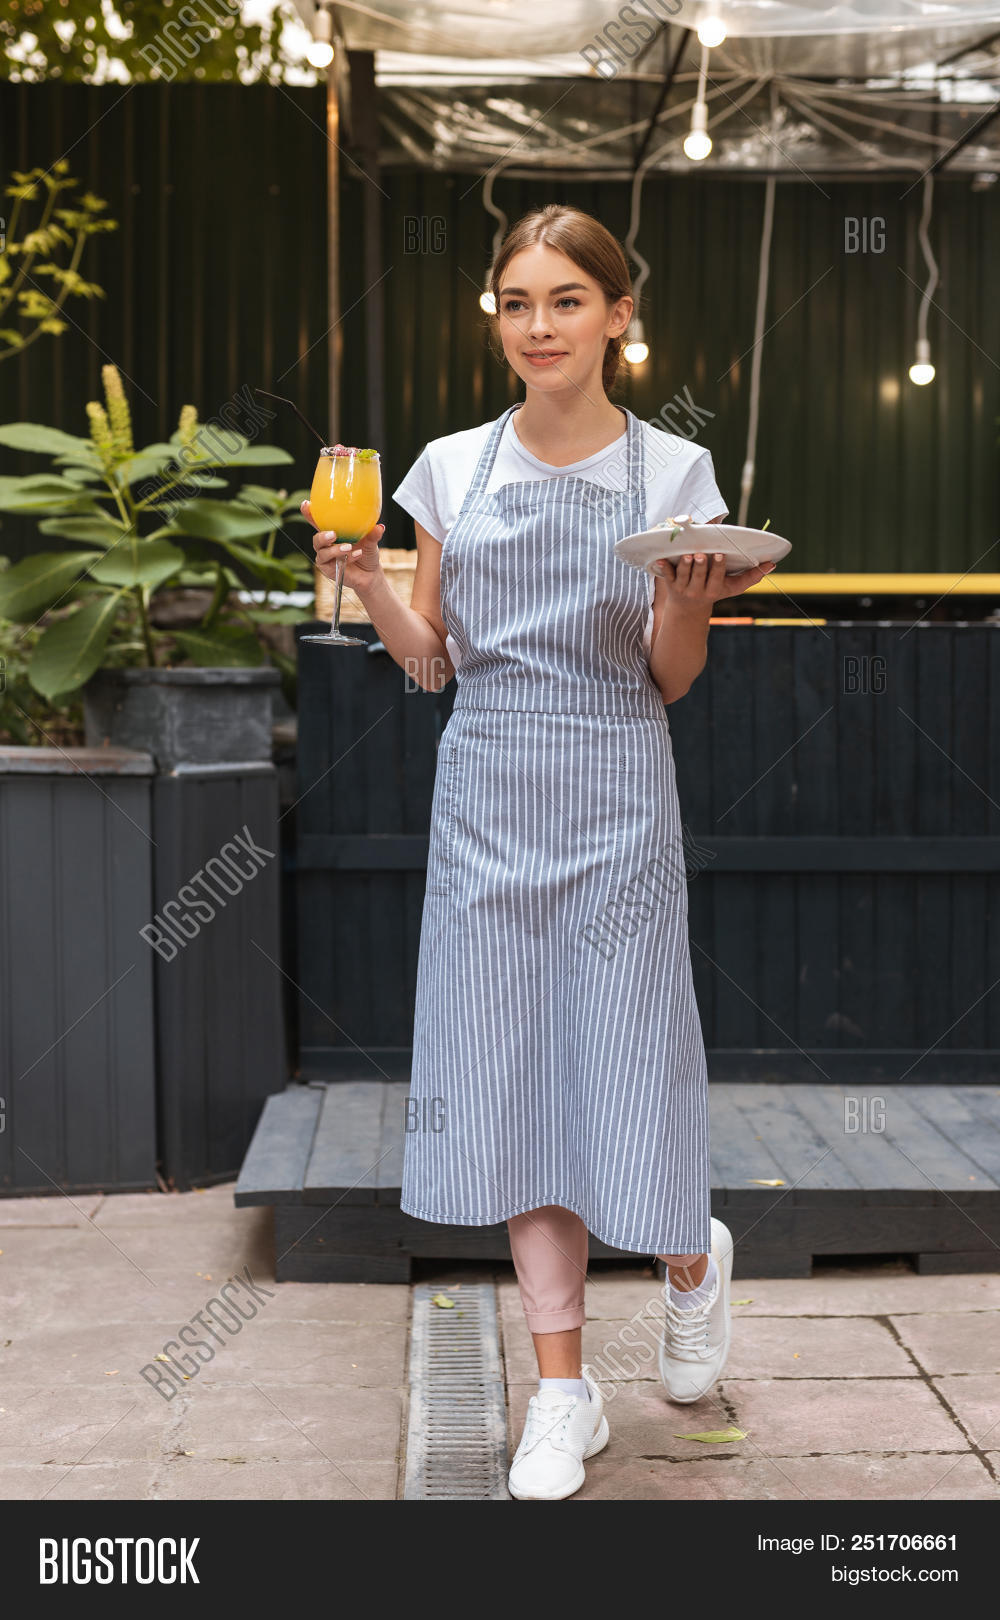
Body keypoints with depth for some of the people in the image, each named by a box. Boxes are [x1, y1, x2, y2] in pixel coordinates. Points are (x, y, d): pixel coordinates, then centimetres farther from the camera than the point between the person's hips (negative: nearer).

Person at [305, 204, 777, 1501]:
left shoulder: (673, 472, 0)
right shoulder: (452, 469, 6)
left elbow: (671, 682, 3)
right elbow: (435, 663, 9)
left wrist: (688, 603, -17)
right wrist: (367, 584, -8)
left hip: (615, 798, -2)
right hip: (487, 797, 2)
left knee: (625, 1064, -1)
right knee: (512, 1072, 3)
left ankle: (692, 1259, 35)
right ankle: (564, 1393, 16)